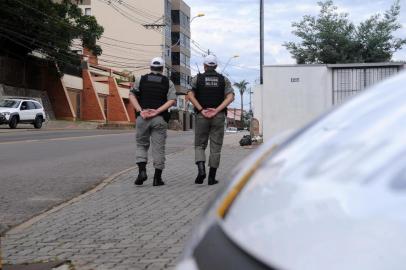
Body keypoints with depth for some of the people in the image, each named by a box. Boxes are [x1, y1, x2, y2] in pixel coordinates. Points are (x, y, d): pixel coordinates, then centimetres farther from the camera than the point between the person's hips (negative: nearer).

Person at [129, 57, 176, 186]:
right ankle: (157, 178, 5)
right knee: (158, 148, 4)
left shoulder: (141, 80, 10)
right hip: (160, 119, -1)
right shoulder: (168, 82, 8)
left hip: (142, 118, 1)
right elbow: (172, 100, -7)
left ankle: (142, 171, -5)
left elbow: (132, 95, -3)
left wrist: (140, 110, -11)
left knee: (141, 145, 14)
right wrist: (157, 111, -12)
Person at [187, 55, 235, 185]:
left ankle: (201, 169, -13)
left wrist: (201, 110, -13)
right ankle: (212, 177, 6)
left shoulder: (197, 78, 3)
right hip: (219, 116, 1)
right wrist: (216, 110, -13)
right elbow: (230, 97, -8)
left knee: (200, 145, 10)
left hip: (201, 116, 0)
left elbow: (190, 95, -11)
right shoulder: (224, 80, 6)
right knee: (215, 147, 6)